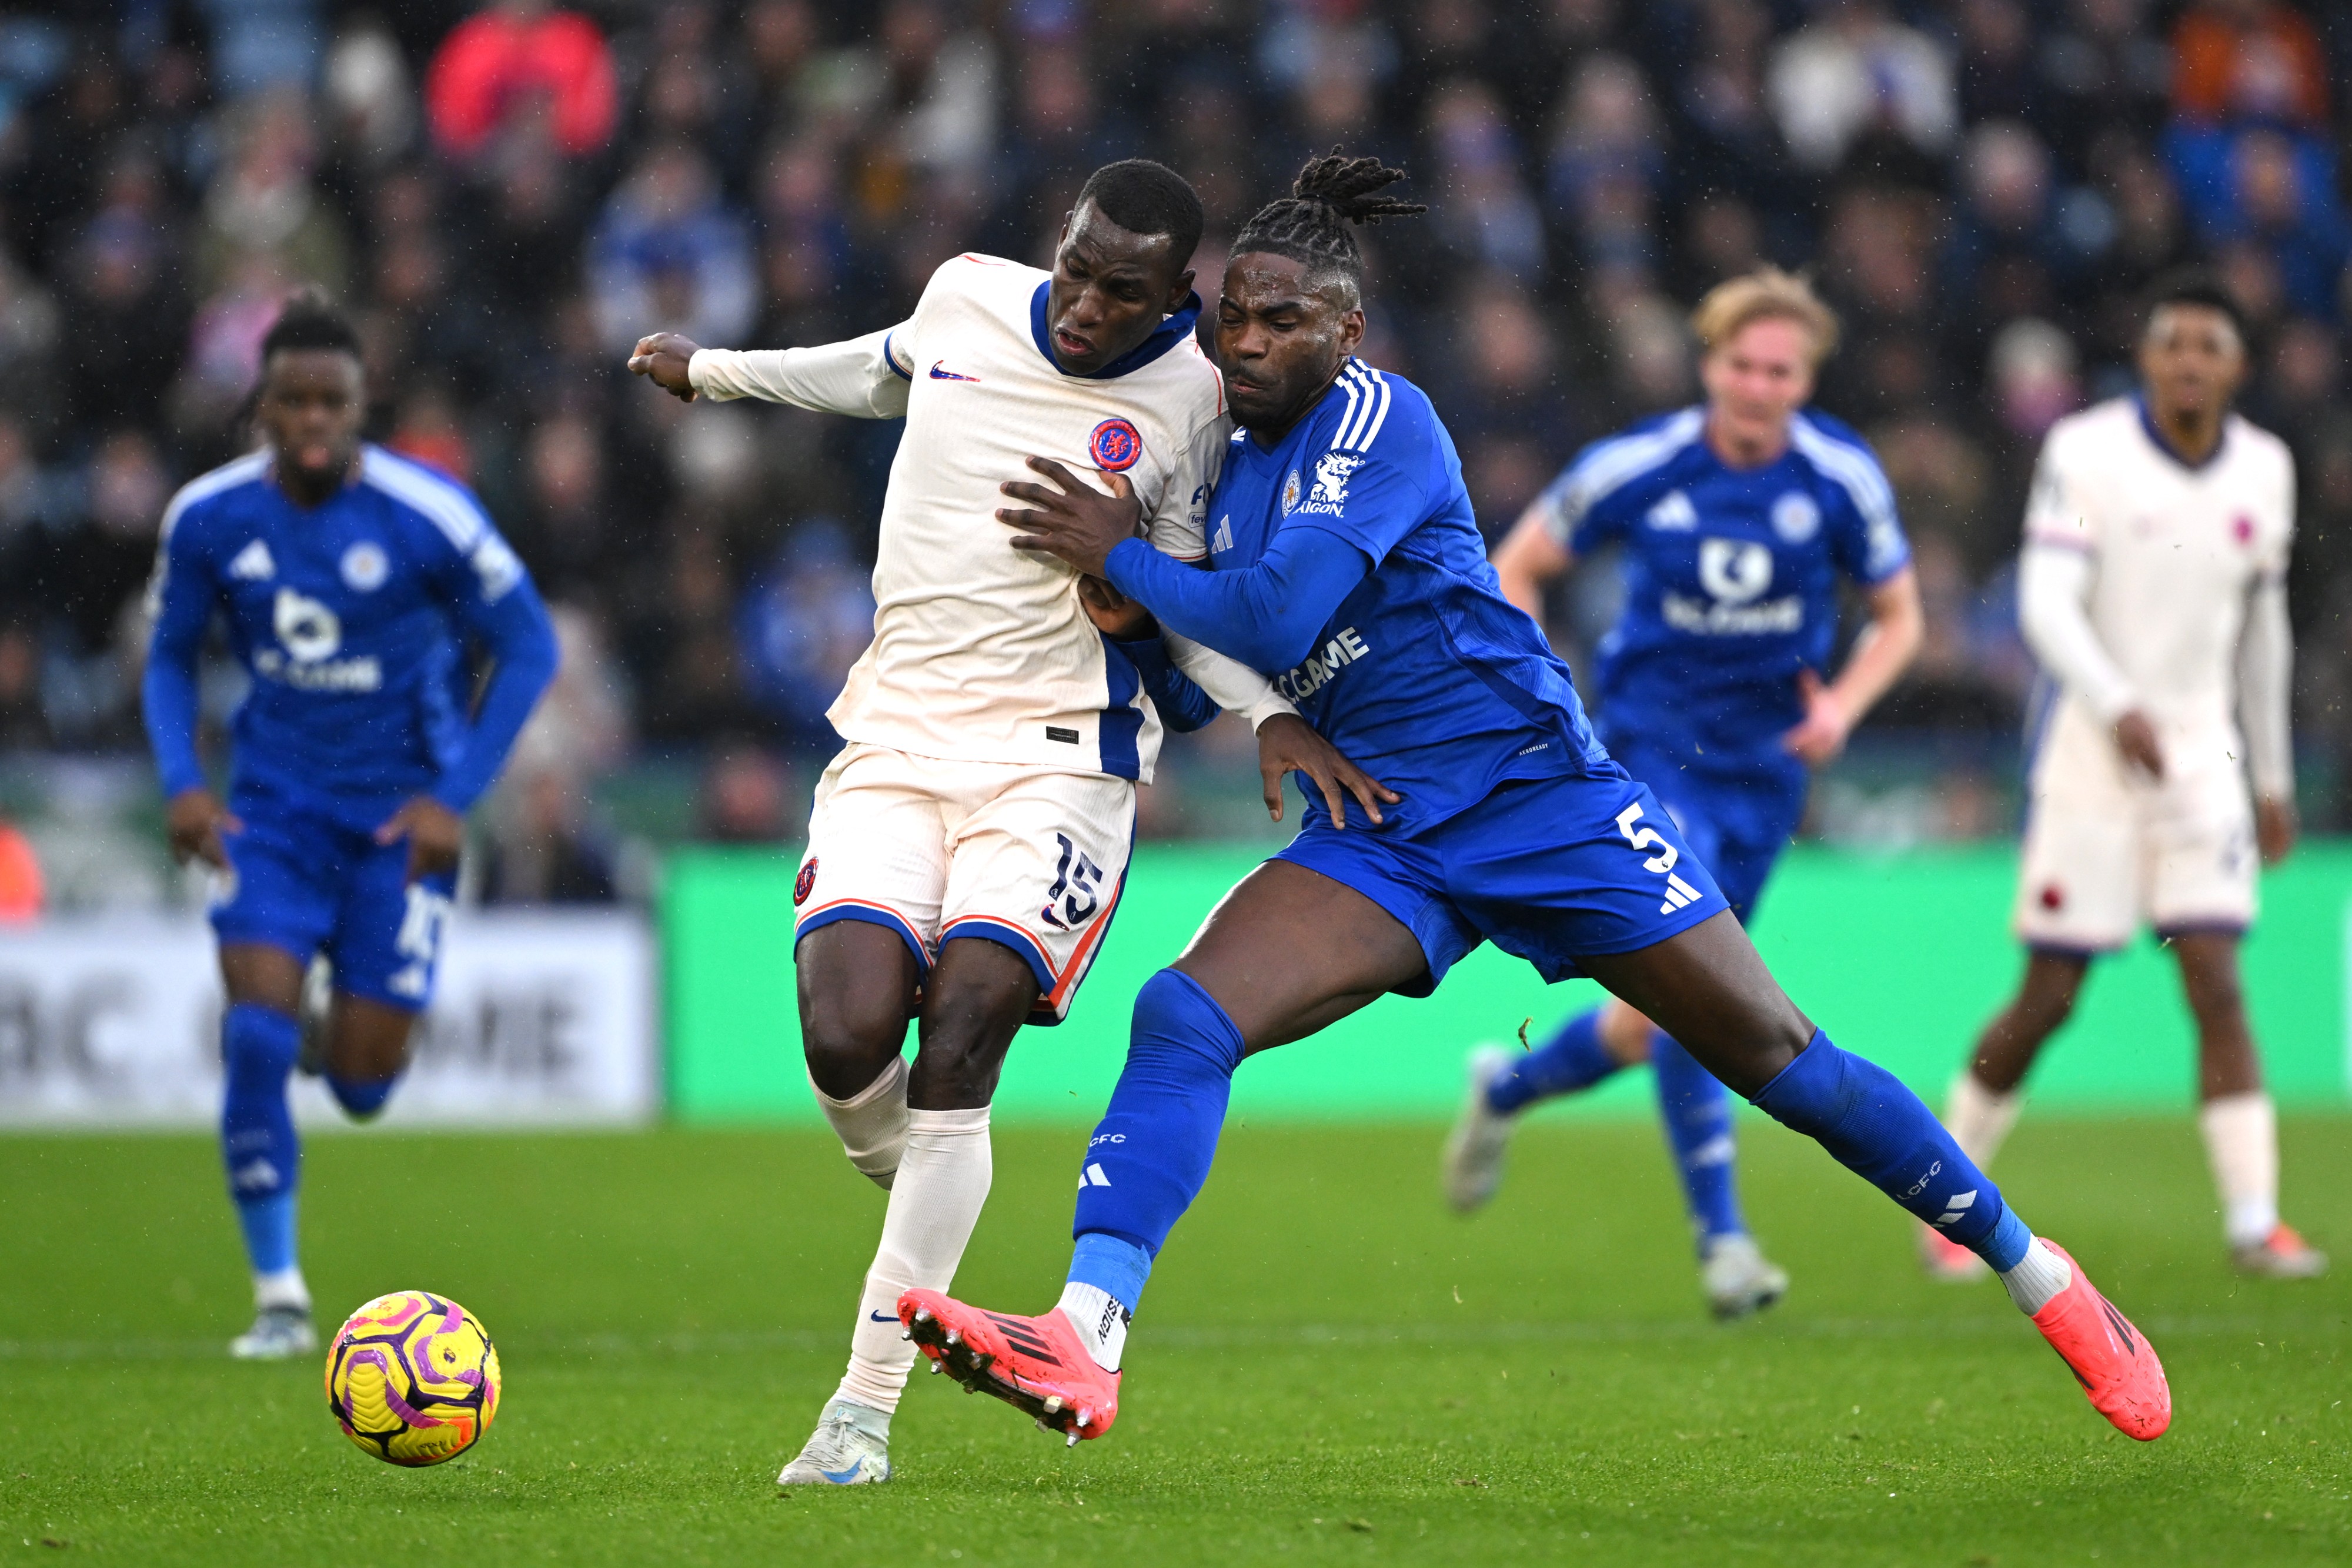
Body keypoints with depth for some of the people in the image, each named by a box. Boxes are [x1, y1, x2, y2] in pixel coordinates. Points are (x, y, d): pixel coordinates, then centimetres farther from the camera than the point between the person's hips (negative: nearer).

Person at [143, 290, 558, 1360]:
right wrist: (181, 782, -8)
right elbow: (170, 657, 8)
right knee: (257, 1036, -17)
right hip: (273, 805, 1)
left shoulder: (428, 516, -15)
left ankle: (367, 1010, 40)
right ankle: (278, 1298, -6)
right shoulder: (207, 518, -7)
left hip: (400, 816, -1)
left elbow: (528, 648, -6)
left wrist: (456, 797, -12)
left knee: (362, 1086, -1)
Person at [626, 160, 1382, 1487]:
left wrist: (1268, 713, -8)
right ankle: (923, 1218, 16)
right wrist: (714, 370, 42)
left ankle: (867, 1407, -15)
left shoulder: (1187, 402, -3)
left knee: (960, 1045, -19)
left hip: (1060, 754, -3)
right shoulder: (968, 296, 4)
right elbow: (891, 373, 28)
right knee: (848, 1039, -19)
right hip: (899, 733, 3)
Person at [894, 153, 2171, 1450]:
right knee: (1181, 1018, -19)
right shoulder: (1234, 476, 10)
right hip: (1380, 838, 6)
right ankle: (1083, 1349, -32)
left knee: (1780, 1063, -1)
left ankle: (2040, 1278, 17)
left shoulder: (1379, 419, -13)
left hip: (1540, 794, -6)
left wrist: (1122, 558, -12)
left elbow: (1277, 618, -23)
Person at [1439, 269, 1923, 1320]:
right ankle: (1721, 1238, -18)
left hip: (1764, 761, 3)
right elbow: (1517, 569, 2)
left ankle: (1510, 1087, 41)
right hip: (1651, 747, -3)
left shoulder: (1843, 479, -8)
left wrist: (1844, 703, -13)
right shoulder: (1637, 468, -12)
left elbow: (1897, 617, 5)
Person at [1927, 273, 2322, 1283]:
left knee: (2216, 982, -8)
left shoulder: (2263, 470, 7)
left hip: (2202, 755, 3)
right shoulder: (2086, 452, -8)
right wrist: (2117, 706, -32)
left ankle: (2253, 1218, -10)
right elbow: (2045, 604, -16)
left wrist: (2273, 776, 20)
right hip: (2091, 749, -3)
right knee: (2048, 999, -1)